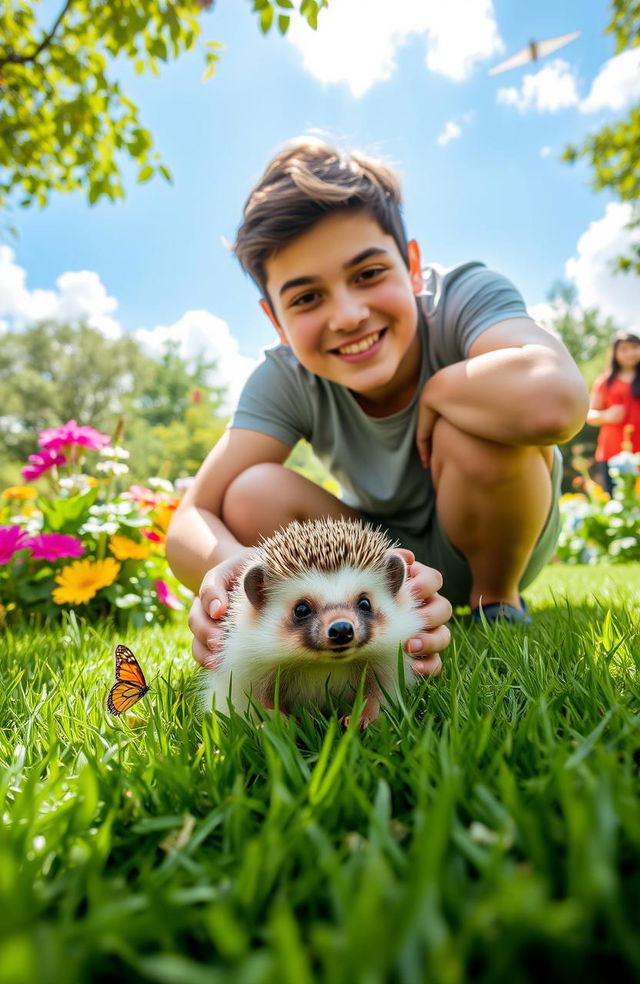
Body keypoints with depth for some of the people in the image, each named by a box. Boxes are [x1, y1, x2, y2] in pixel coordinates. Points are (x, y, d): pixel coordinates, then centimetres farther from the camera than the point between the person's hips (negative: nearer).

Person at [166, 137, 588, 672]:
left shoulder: (466, 296, -26)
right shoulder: (286, 379, -19)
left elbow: (552, 402, -50)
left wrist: (437, 388, -31)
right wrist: (229, 564, -49)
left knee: (480, 420, -34)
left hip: (504, 533, -2)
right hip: (390, 555, 3)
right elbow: (191, 520, -25)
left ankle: (498, 599, -6)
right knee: (252, 496, -23)